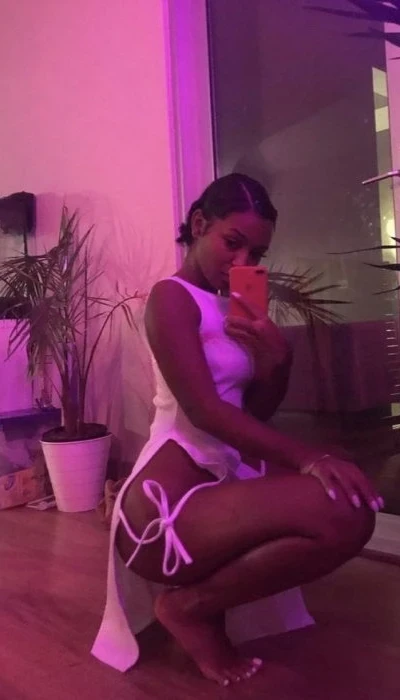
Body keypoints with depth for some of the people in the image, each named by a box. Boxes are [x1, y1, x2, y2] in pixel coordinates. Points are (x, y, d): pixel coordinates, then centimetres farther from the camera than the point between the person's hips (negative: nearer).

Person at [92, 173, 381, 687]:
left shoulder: (233, 308, 18)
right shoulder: (171, 297, -8)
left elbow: (256, 412, 15)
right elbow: (204, 410, -20)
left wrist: (277, 357, -5)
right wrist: (305, 458, -27)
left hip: (213, 489, 10)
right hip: (164, 508, -9)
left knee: (353, 499, 5)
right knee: (342, 514, -27)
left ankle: (200, 596, 10)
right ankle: (190, 606, -4)